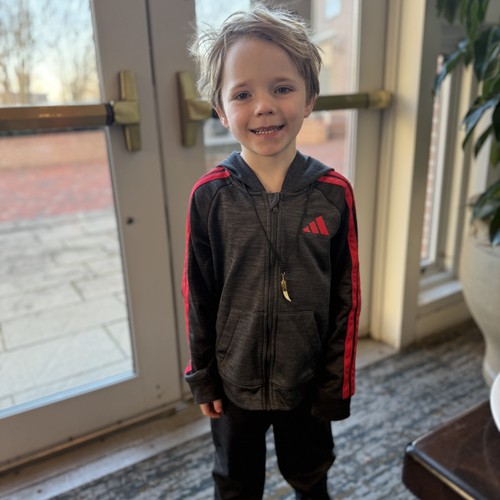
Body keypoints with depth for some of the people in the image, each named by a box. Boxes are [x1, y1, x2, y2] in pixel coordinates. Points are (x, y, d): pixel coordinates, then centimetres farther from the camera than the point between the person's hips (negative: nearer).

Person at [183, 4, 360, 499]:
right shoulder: (209, 196, -15)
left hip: (307, 383, 1)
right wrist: (202, 377, 0)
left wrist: (337, 383, -3)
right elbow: (198, 295, -6)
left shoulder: (333, 193, -14)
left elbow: (346, 297, -8)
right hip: (235, 384, 0)